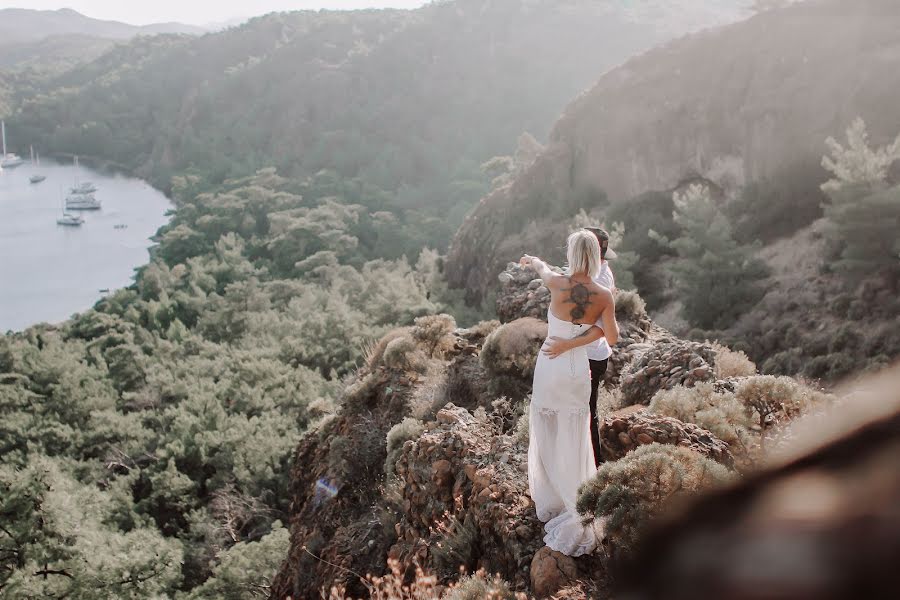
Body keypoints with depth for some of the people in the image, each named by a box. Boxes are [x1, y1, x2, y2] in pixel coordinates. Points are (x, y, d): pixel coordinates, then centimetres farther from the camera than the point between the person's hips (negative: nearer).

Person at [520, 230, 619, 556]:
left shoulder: (558, 284, -14)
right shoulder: (603, 296, -14)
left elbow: (542, 267, 10)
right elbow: (612, 338, -12)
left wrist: (531, 259, 34)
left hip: (548, 367, 0)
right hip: (577, 370, 0)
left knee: (545, 436, 18)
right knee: (572, 444, 9)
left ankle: (549, 503, 33)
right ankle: (575, 514, 10)